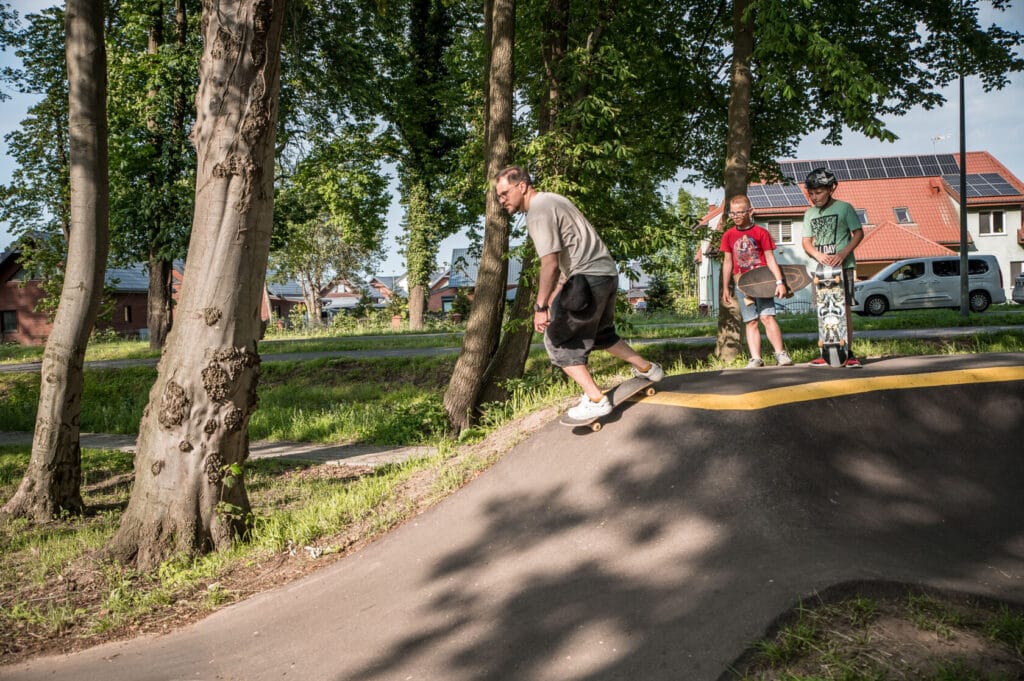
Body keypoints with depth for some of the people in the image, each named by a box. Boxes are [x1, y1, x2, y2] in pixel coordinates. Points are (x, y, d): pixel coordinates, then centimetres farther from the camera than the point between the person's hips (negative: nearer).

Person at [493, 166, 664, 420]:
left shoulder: (538, 212, -13)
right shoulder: (551, 199, 17)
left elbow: (550, 264, -21)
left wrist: (541, 307, -17)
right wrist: (556, 293, 23)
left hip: (588, 277, -10)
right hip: (608, 272, 10)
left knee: (558, 340, -2)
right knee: (600, 334, 29)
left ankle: (596, 400, -6)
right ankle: (647, 369, 39)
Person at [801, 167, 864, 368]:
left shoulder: (844, 208, -3)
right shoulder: (809, 213, 11)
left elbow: (858, 233, -3)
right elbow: (806, 242, 9)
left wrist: (843, 253, -18)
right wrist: (819, 255, -12)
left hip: (843, 266, -5)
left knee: (844, 308, -7)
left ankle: (848, 353, -5)